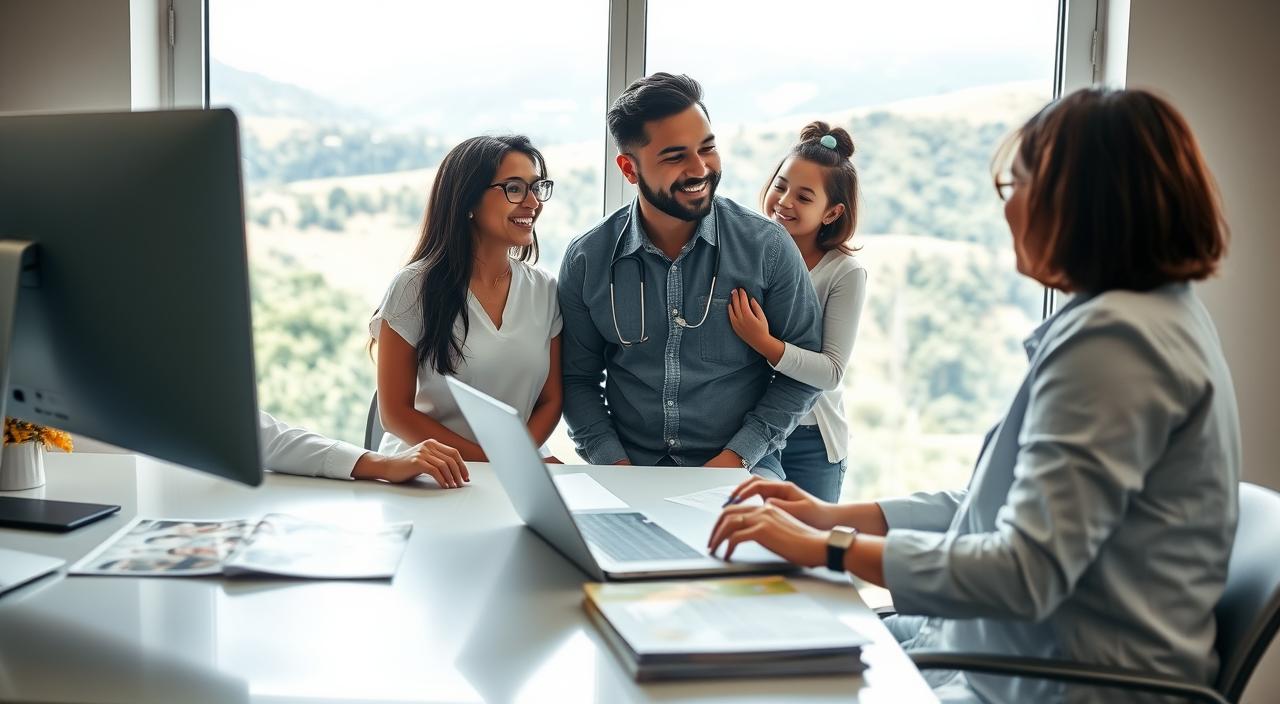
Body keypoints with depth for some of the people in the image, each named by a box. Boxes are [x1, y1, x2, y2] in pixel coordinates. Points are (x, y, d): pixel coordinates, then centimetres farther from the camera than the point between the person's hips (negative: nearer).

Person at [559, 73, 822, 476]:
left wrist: (736, 457, -8)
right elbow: (578, 379, 9)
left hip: (743, 469, -1)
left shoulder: (768, 248, -3)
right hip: (629, 470, 1)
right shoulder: (585, 261, 1)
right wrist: (614, 462, -6)